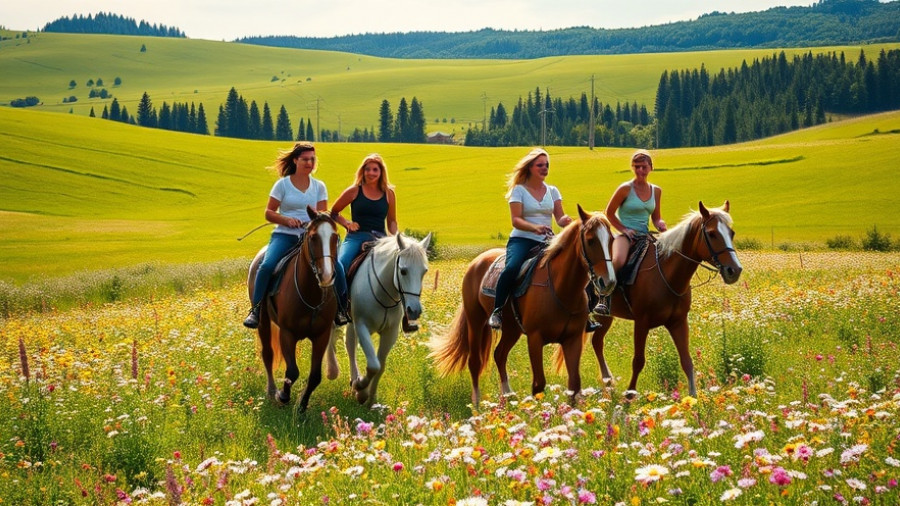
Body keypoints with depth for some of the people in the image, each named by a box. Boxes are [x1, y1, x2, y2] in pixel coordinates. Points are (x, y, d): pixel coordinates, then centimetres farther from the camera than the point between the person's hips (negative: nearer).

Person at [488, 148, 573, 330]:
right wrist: (535, 228, -28)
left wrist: (566, 220, -19)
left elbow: (560, 218, 7)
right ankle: (496, 311, -22)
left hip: (546, 242, 4)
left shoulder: (552, 191, 15)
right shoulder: (519, 190, 2)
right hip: (522, 240, -4)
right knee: (512, 268, -35)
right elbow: (516, 220, -9)